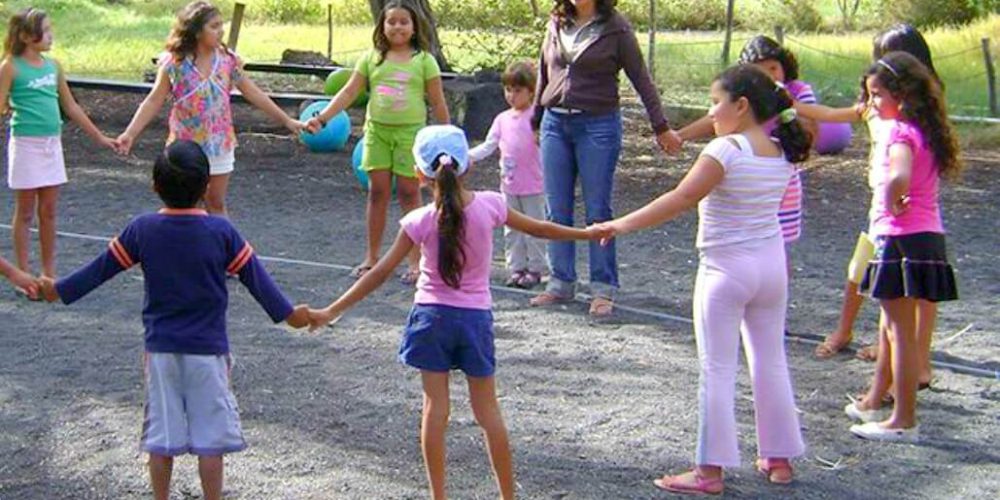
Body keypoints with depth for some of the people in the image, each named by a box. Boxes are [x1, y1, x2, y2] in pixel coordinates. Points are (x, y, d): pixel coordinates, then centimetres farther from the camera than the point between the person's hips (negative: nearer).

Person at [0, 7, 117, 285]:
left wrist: (100, 137, 19)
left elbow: (71, 107, 16)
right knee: (26, 212, 3)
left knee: (49, 212, 9)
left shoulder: (53, 66, 9)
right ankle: (24, 275, 10)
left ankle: (49, 274, 17)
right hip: (26, 144, -5)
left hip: (52, 144, 5)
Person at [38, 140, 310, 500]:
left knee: (161, 435, 10)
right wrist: (286, 313, 8)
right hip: (208, 349, -2)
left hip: (160, 348, 2)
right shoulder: (221, 231, -8)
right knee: (210, 437, 4)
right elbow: (254, 277, -2)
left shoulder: (142, 229, -5)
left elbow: (102, 268, 3)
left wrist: (60, 290, 16)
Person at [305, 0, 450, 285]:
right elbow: (349, 92, 4)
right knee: (377, 192, 5)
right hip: (377, 131, 2)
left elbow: (438, 103, 2)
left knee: (409, 194, 0)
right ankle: (371, 258, 15)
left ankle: (416, 262, 7)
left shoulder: (424, 60, 0)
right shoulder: (372, 58, 6)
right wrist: (322, 118, -5)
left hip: (410, 133, -2)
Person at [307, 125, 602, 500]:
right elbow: (539, 229, 5)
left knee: (435, 406, 5)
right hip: (475, 316, 1)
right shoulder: (489, 205, -8)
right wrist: (587, 233, 22)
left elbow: (380, 274, -12)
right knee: (487, 409, 9)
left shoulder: (421, 221, -12)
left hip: (432, 315, -1)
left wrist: (331, 312, -7)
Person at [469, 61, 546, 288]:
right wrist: (468, 155, -10)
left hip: (533, 186, -5)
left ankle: (535, 269, 13)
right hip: (509, 185, 5)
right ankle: (516, 268, 19)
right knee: (512, 229, 10)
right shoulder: (502, 119, 8)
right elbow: (488, 146, 5)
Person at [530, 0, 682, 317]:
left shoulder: (615, 28, -4)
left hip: (598, 126, -4)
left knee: (597, 211, -1)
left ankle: (603, 290, 6)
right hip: (555, 123, 5)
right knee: (557, 210, 7)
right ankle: (561, 284, 17)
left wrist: (661, 127, -4)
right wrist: (535, 121, 23)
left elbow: (641, 79, -2)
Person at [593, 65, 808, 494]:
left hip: (726, 269, -7)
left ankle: (710, 470, 3)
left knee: (717, 370, 0)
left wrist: (624, 224, -19)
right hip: (772, 264, 7)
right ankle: (779, 458, 24)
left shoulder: (726, 150, -18)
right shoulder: (782, 153, 1)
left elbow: (680, 200, -22)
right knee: (771, 362, 16)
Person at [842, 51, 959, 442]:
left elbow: (898, 178, -37)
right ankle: (874, 403, 34)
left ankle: (903, 421, 3)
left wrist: (892, 205, -21)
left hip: (902, 239, -10)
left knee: (901, 332, -3)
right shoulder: (923, 130, 12)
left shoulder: (901, 134, -18)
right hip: (927, 235, 10)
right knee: (892, 326, 21)